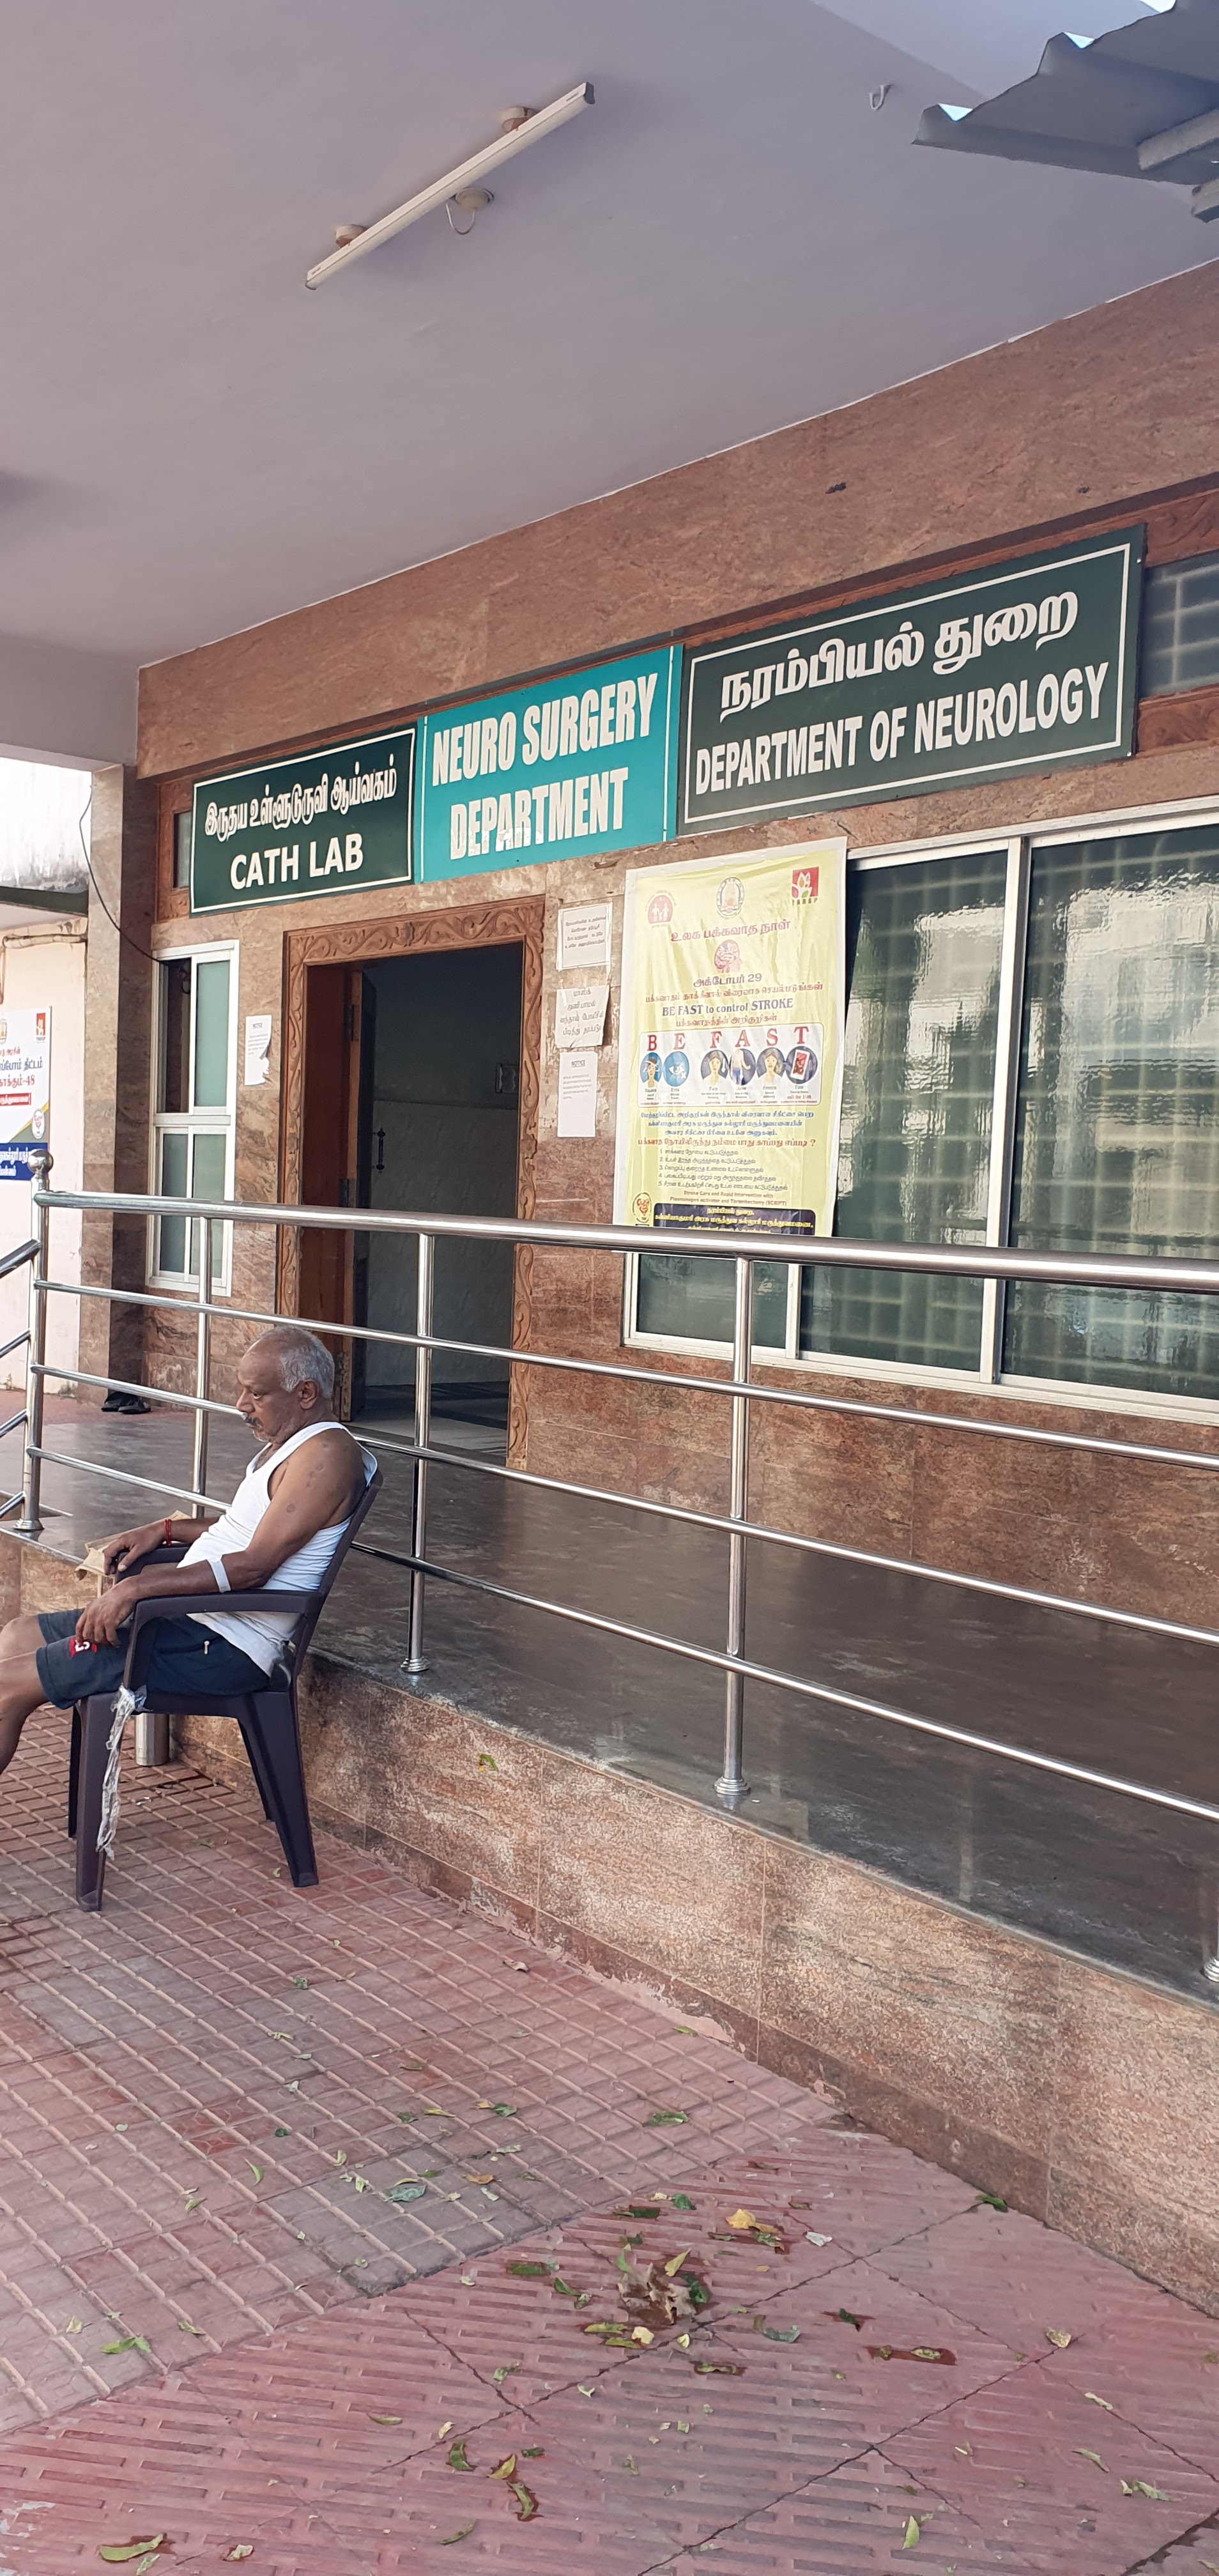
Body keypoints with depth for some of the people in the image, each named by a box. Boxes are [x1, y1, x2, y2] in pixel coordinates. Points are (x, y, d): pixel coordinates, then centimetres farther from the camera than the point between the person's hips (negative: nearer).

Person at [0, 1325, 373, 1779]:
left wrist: (137, 1587, -25)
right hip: (189, 1619, 11)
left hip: (222, 1649, -11)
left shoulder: (328, 1455, -18)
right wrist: (164, 1529, 14)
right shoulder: (286, 1443, 14)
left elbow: (253, 1566, -24)